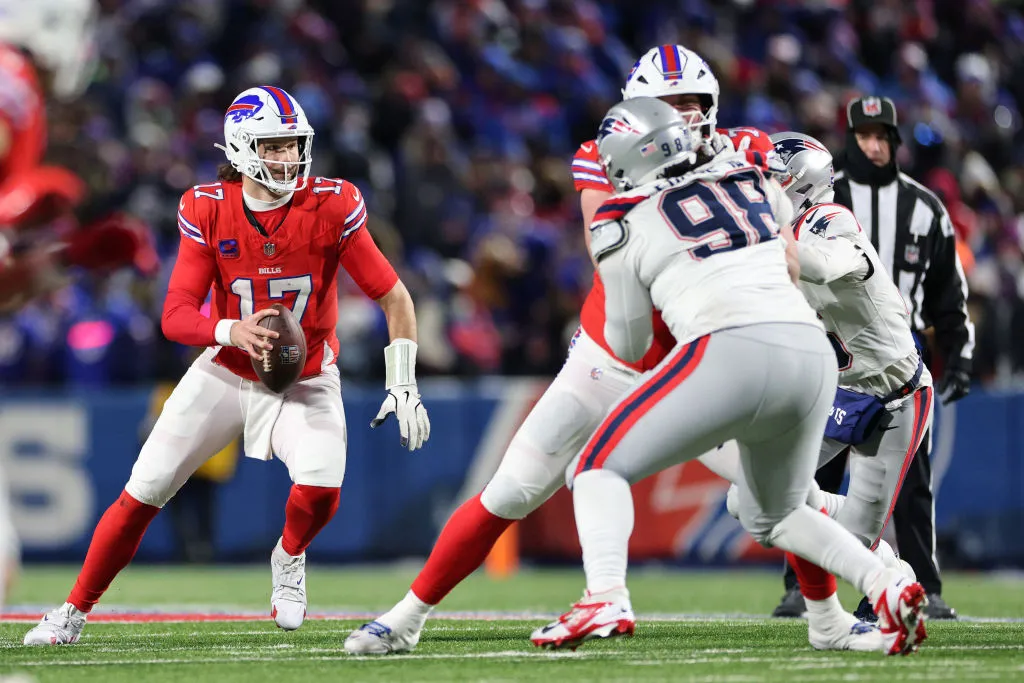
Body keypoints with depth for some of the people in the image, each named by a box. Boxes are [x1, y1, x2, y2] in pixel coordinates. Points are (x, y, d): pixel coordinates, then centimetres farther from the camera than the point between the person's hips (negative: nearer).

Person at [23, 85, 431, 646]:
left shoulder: (332, 208, -18)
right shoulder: (208, 211, -14)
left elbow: (394, 298, -11)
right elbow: (176, 316, -15)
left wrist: (403, 386, -16)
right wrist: (231, 331, -36)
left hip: (306, 382, -1)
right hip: (227, 373, 1)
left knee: (320, 488, -28)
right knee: (142, 494, -1)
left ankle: (289, 558, 8)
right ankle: (75, 610, 16)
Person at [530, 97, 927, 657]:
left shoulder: (625, 223, 8)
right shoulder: (751, 179, 22)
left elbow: (630, 346, 19)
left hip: (731, 353, -6)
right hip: (813, 352, 6)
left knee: (601, 467, 8)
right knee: (775, 514, 27)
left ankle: (606, 598, -16)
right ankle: (887, 585, 6)